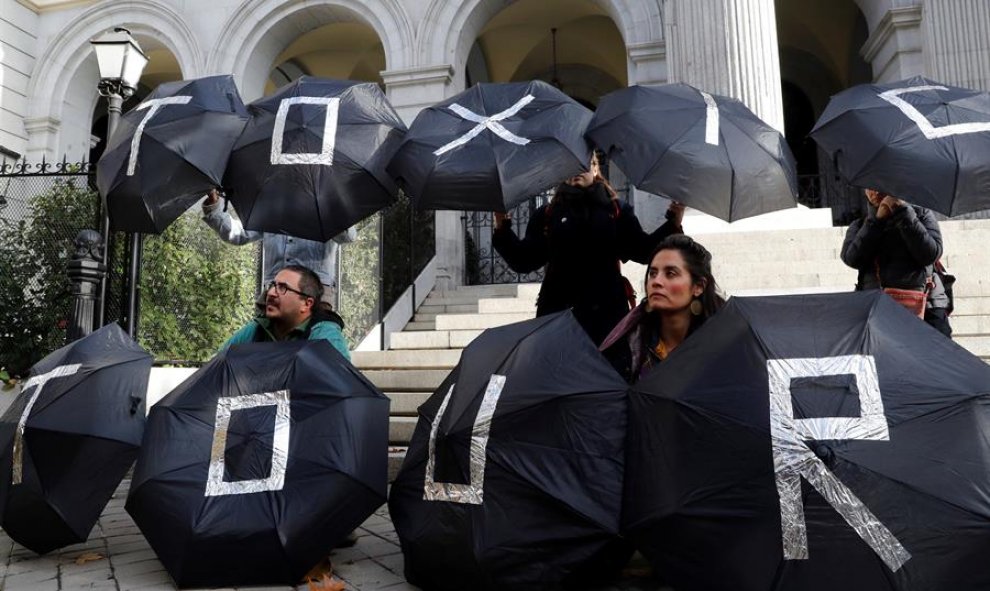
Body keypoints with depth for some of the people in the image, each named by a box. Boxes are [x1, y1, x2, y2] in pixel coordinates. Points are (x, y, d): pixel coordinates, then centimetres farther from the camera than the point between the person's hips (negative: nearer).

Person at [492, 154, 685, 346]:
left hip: (606, 309, 0)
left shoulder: (616, 210, 10)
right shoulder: (547, 214, 10)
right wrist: (502, 227, -8)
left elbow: (644, 250, 5)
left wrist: (673, 224, -7)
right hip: (557, 310, 0)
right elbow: (523, 261, 4)